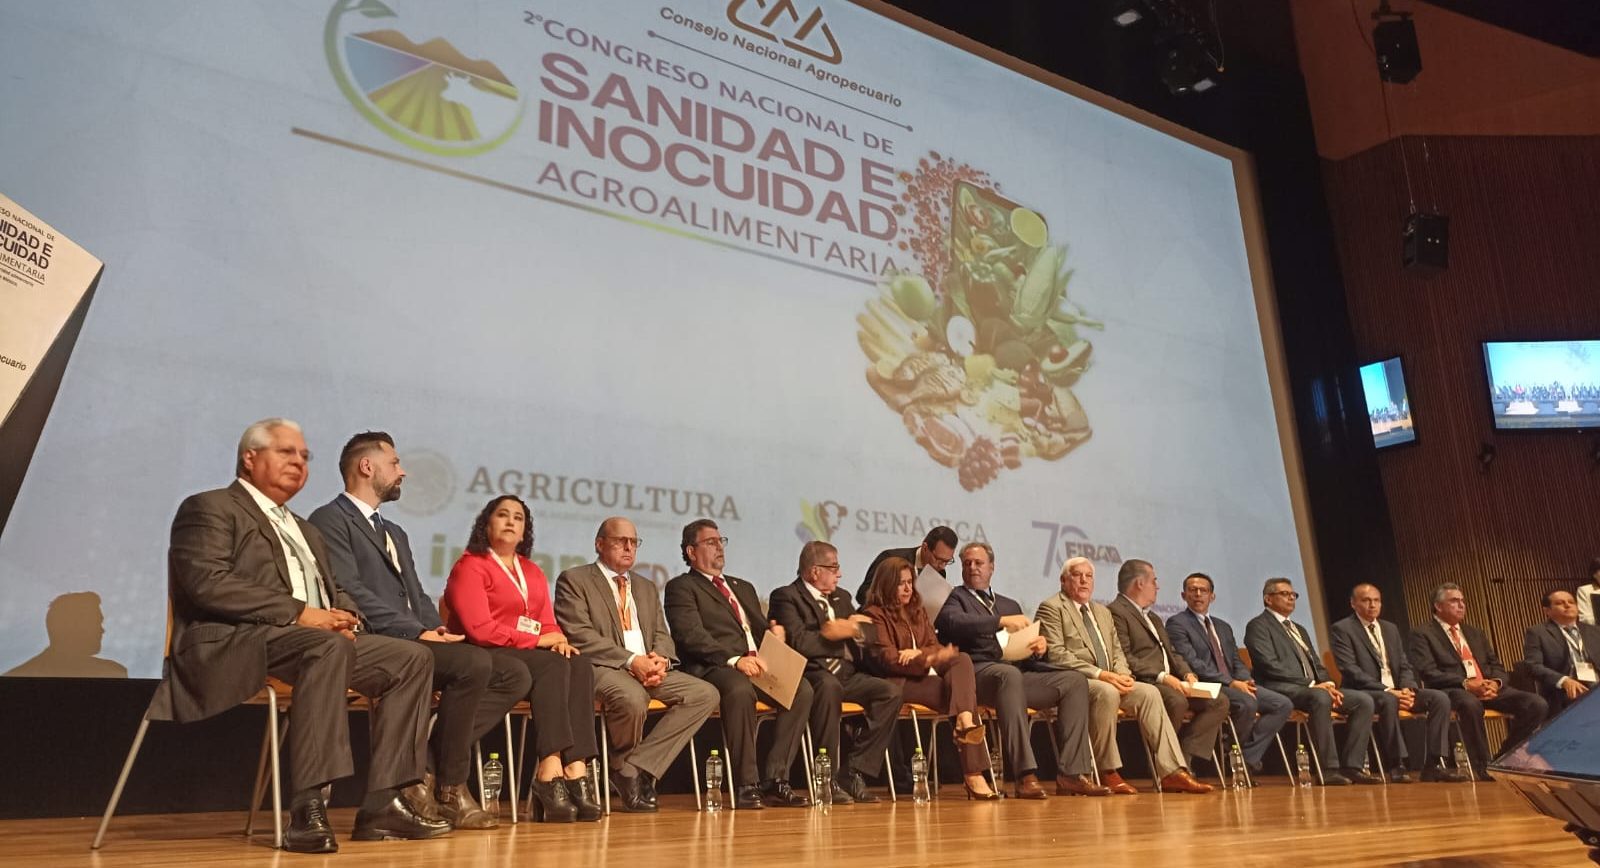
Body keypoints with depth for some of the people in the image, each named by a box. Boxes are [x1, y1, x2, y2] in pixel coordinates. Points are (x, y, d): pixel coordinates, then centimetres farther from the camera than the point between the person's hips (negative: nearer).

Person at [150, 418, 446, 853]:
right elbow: (207, 583, -12)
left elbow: (336, 591, 25)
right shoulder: (209, 508, 4)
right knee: (329, 647, -37)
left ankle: (382, 804, -13)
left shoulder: (306, 530, 30)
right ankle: (307, 809, -36)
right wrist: (298, 612, -20)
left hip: (321, 640, 8)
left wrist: (345, 617, -1)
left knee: (412, 658, -10)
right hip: (235, 643, -8)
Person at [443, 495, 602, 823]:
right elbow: (480, 630, -11)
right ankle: (551, 770, -36)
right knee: (556, 668, -33)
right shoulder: (470, 567, 1)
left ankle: (576, 769, -36)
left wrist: (559, 641, -10)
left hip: (533, 655, 6)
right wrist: (537, 640, -11)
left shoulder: (533, 573, 24)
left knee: (581, 666, -25)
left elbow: (549, 624, 15)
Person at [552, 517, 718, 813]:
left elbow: (662, 635, 17)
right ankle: (623, 768, -5)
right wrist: (630, 660, -19)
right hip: (603, 667, -6)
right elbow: (579, 635, -9)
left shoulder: (647, 587, 25)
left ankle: (637, 766, -14)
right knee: (633, 698, -38)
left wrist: (660, 659, -8)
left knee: (705, 694, -16)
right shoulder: (573, 580, 4)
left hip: (649, 667, 6)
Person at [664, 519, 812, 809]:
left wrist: (774, 632, 3)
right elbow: (692, 637, -8)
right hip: (714, 667, -6)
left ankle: (775, 780, -17)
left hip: (757, 664, 7)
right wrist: (735, 659, -22)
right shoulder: (680, 587, 7)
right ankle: (746, 785, -25)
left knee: (802, 689, -21)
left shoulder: (743, 587, 31)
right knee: (741, 691, -38)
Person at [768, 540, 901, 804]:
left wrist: (853, 627, -2)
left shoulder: (841, 597, 23)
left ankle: (853, 773, -14)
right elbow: (799, 644, -16)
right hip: (813, 674, -7)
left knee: (891, 691, -17)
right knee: (829, 685, -39)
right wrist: (836, 632, -5)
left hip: (847, 673, 7)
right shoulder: (786, 597, -1)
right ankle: (828, 779, -27)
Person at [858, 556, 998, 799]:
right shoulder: (874, 615, 2)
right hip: (897, 681, -6)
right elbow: (886, 659, -11)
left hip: (925, 675, 6)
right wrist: (931, 659, -24)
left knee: (962, 659, -24)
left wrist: (919, 653, -11)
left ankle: (965, 724, -42)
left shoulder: (918, 611, 25)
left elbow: (935, 647, 15)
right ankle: (972, 773, -35)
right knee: (960, 692, -27)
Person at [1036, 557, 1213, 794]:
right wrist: (1099, 674, -19)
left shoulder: (1103, 612, 26)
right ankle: (1108, 773, -23)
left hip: (1109, 680, 7)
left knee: (1149, 692, -17)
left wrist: (1122, 674, -3)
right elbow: (1056, 655, -12)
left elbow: (1117, 651, 22)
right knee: (1106, 692, -35)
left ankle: (1171, 772, -19)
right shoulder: (1052, 608, -1)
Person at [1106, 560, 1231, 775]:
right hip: (1143, 683, -10)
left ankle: (1183, 757, -9)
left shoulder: (1154, 618, 29)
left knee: (1219, 701, -6)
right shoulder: (1116, 613, -6)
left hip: (1169, 682, 10)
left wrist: (1186, 673, 3)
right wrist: (1161, 676, -22)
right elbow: (1124, 659, -16)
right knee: (1176, 700, -35)